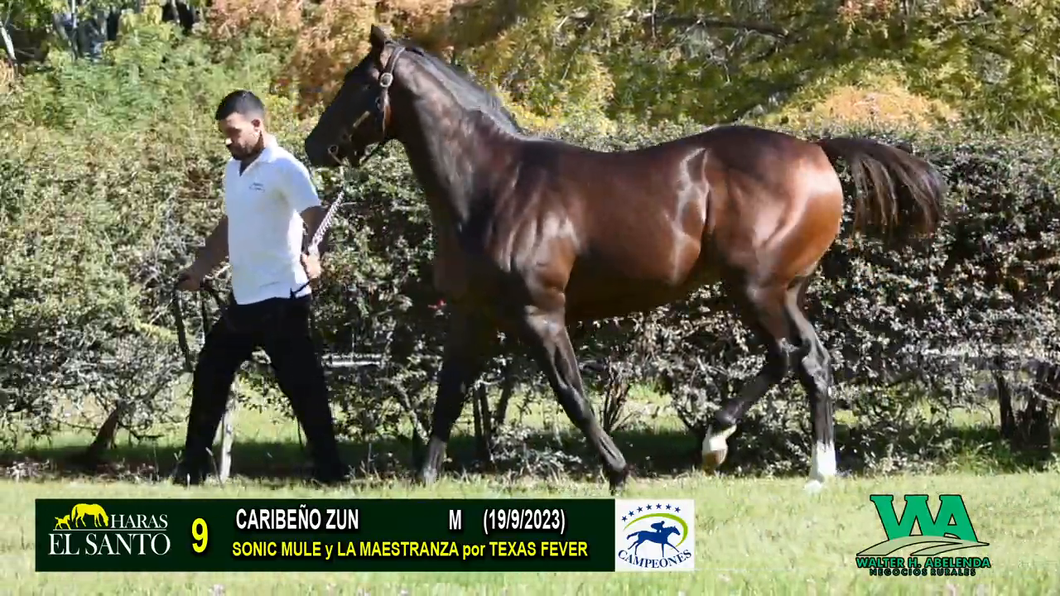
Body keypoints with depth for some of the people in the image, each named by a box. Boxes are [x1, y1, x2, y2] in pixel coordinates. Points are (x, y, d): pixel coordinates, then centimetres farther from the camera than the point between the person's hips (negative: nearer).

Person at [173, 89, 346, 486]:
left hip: (280, 299, -9)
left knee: (303, 387, -7)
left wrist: (312, 256, -42)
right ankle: (194, 465, 26)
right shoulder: (233, 170, 14)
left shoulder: (284, 169, -13)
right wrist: (200, 269, 19)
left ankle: (330, 471, -2)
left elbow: (316, 217, -25)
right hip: (242, 298, 9)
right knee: (209, 376, 14)